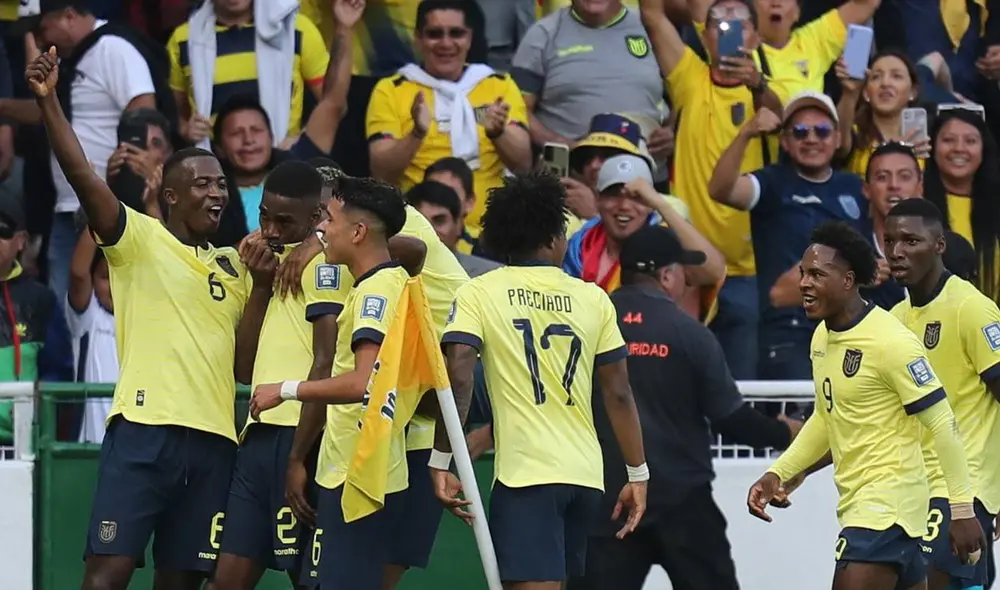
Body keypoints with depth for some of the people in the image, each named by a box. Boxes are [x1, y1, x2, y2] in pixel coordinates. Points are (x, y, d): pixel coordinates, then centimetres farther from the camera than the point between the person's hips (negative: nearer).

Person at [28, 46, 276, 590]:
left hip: (212, 437, 6)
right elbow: (83, 177, -11)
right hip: (144, 428, -6)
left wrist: (261, 284, 5)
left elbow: (246, 352, 18)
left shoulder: (230, 265, 20)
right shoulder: (138, 239, 3)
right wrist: (47, 101, -22)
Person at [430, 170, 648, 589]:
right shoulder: (593, 299, 8)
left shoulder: (479, 294, 0)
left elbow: (458, 379, -10)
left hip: (526, 474, -5)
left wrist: (441, 462, -5)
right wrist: (637, 475, 15)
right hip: (585, 475, 5)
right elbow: (619, 394, 9)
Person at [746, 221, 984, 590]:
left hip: (887, 501, -9)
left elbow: (943, 424, -16)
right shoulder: (823, 336, 9)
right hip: (855, 501, 9)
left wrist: (963, 511, -17)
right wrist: (778, 473, 12)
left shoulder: (890, 341, -17)